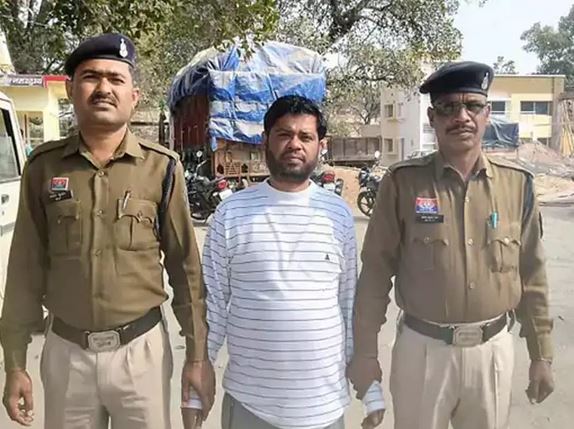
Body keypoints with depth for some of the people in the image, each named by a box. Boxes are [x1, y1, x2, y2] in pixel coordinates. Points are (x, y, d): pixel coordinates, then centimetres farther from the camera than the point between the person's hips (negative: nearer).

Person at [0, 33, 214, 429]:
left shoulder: (162, 168, -6)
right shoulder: (44, 166, -2)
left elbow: (186, 267, -2)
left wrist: (198, 354, -1)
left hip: (141, 349, -1)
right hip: (65, 351, 2)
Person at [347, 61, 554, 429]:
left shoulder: (517, 183, -1)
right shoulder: (403, 181, -9)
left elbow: (531, 275, 5)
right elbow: (376, 271, -5)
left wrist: (542, 354, 7)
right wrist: (365, 351, -4)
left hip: (493, 349, 3)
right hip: (422, 348, -2)